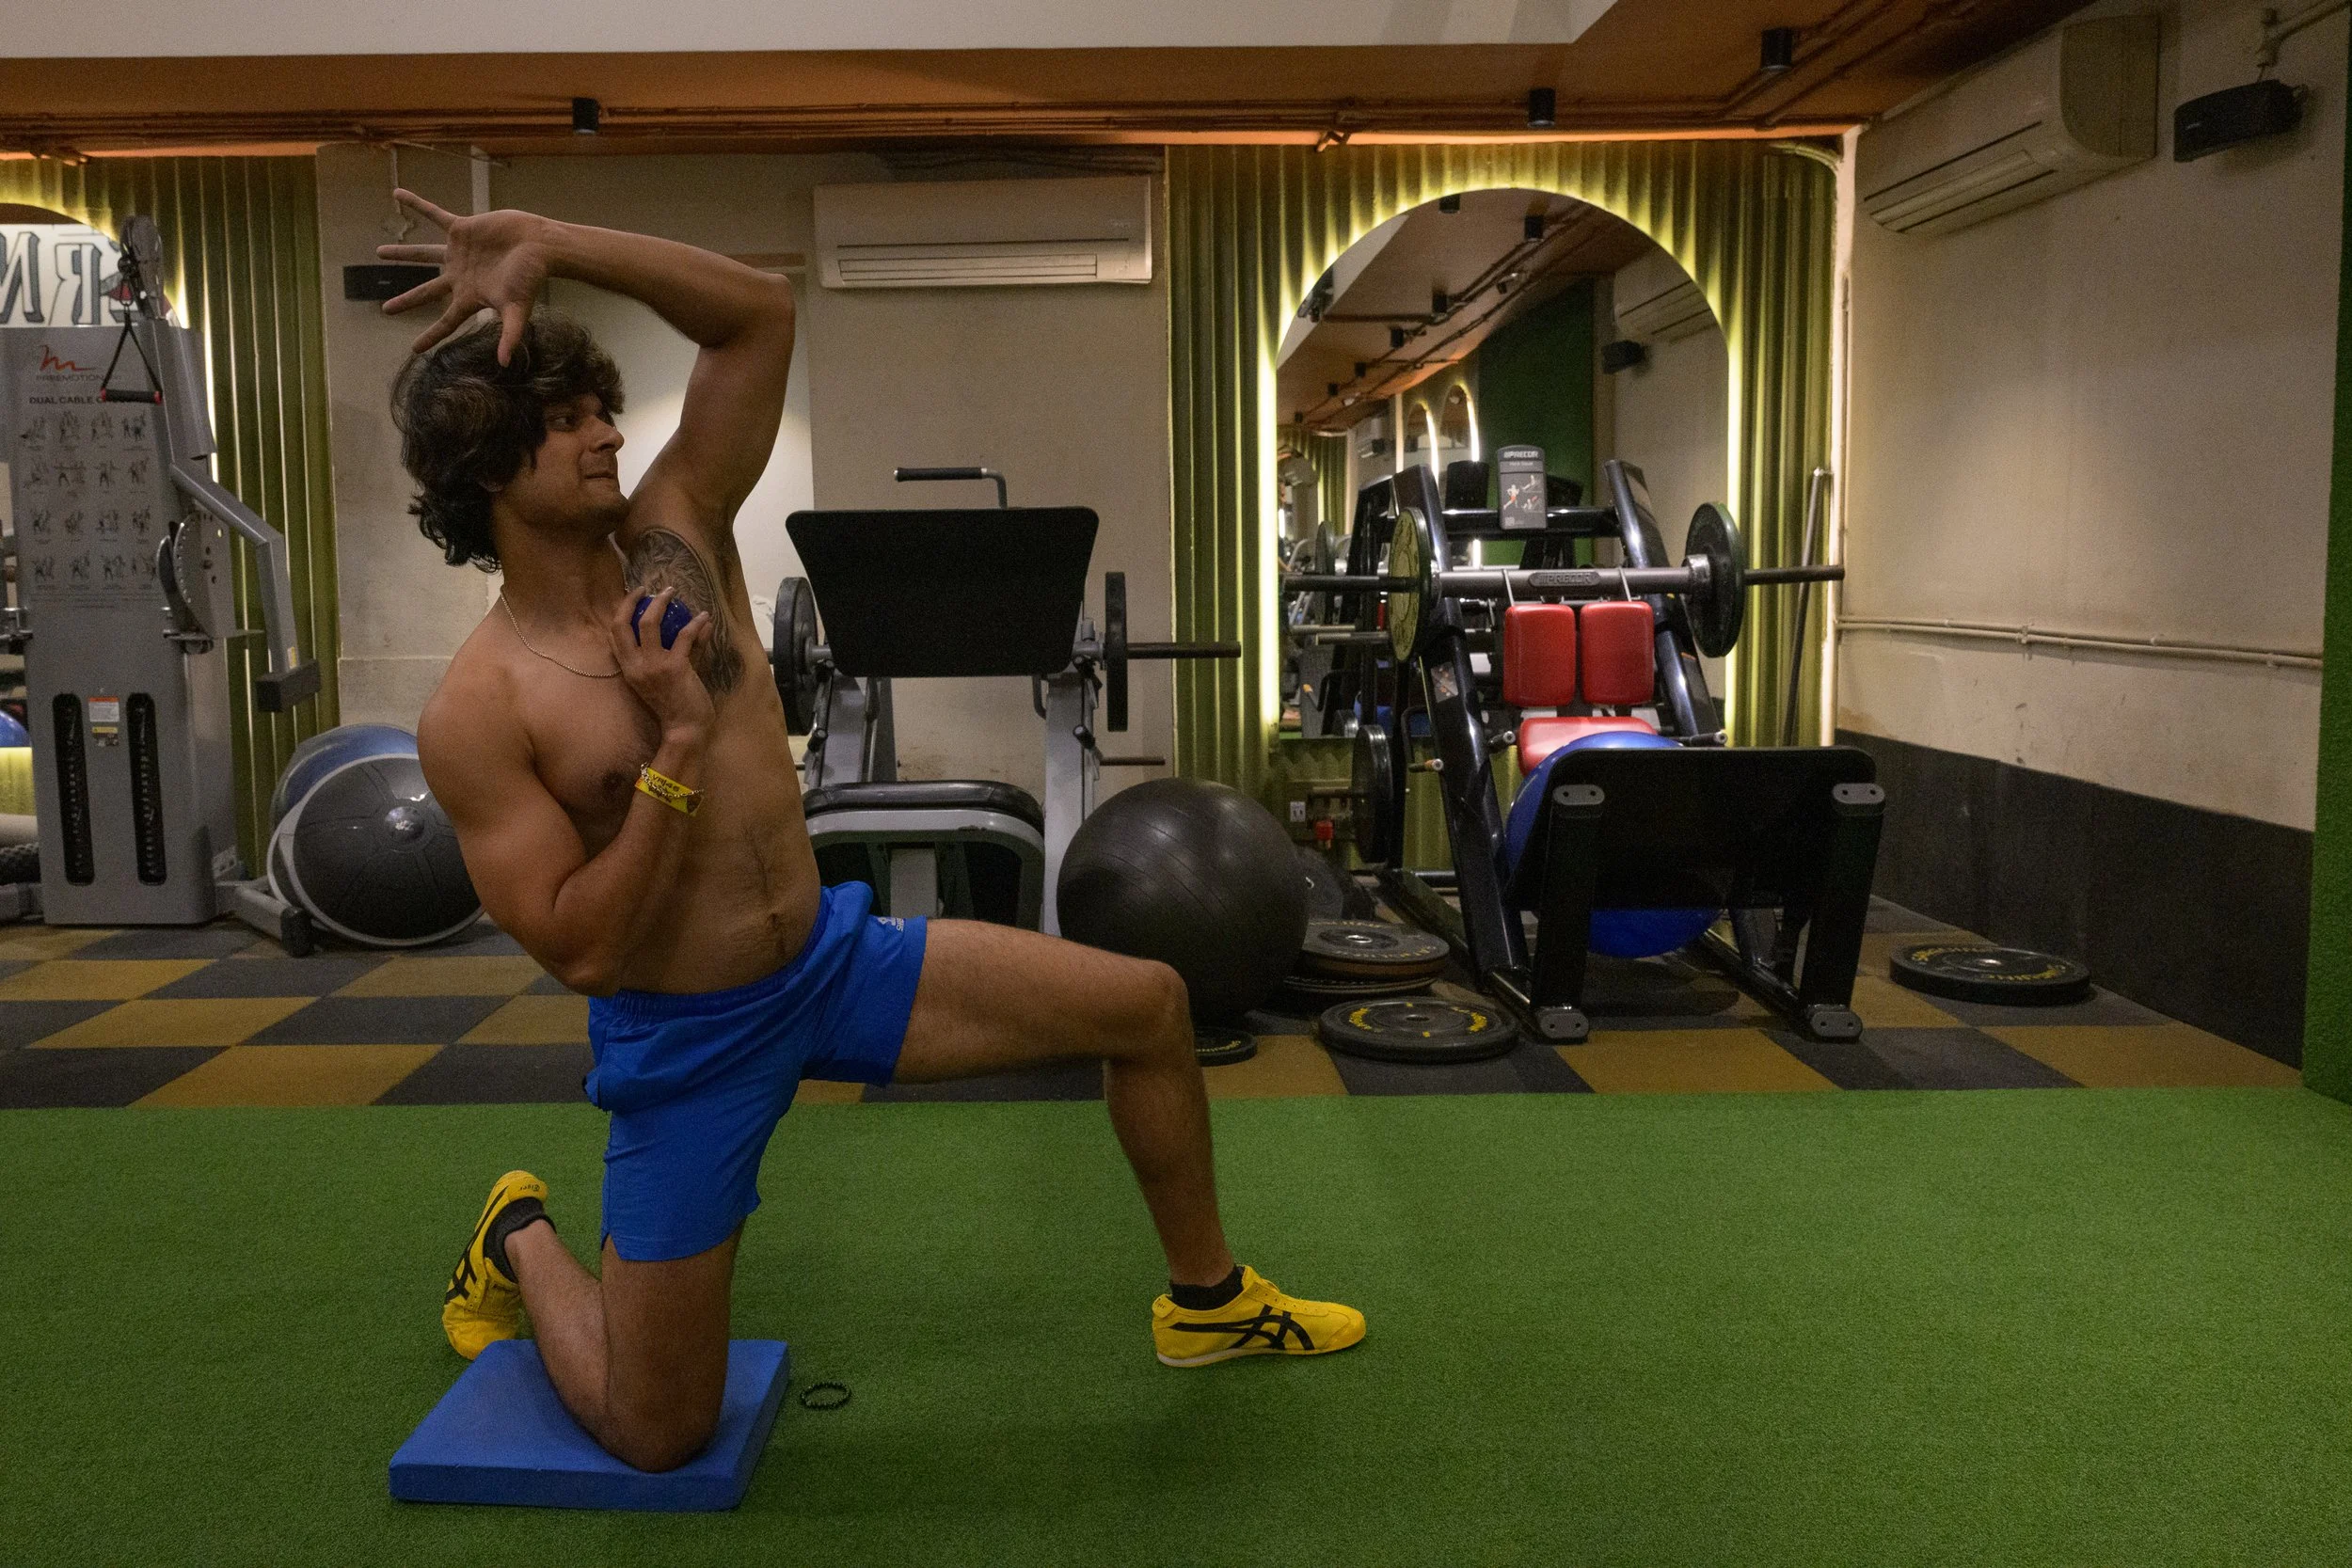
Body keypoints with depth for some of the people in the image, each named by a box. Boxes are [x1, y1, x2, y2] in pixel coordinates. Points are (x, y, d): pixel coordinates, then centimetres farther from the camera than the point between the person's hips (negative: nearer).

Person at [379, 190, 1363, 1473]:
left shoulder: (674, 530, -4)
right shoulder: (474, 716, -17)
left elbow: (760, 310, -8)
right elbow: (580, 950, -20)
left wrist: (546, 246, -17)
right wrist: (681, 740, -25)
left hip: (834, 954, 5)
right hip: (685, 1042, -4)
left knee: (1147, 1004, -3)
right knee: (651, 1435, 5)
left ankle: (1207, 1303, 19)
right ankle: (522, 1240, 36)